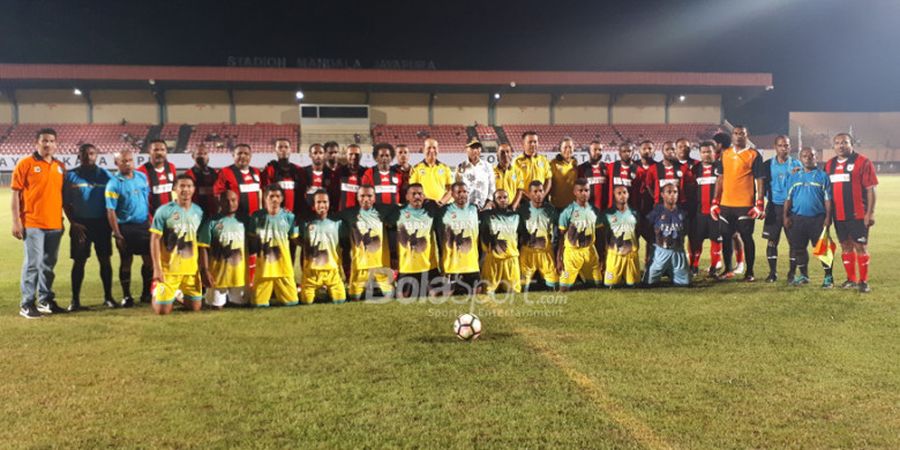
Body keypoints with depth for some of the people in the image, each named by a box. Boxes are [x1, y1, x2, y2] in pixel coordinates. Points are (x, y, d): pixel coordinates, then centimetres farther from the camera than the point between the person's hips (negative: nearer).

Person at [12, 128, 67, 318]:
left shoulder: (60, 166, 12)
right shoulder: (25, 164, -2)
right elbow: (15, 193, -4)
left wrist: (65, 219, 15)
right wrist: (16, 221, -10)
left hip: (55, 224, 5)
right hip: (32, 224, -5)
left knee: (48, 264, 12)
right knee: (33, 263, -5)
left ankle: (46, 300, 21)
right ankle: (27, 304, 3)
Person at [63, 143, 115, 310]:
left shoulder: (105, 175, 5)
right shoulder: (71, 176, 3)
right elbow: (66, 203, 4)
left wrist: (110, 223, 1)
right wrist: (73, 223, -6)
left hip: (102, 223, 1)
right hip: (81, 224, -1)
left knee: (105, 260, 4)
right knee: (79, 261, 1)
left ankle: (108, 297, 12)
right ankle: (75, 299, 8)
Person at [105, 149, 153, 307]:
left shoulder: (142, 177, 6)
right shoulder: (114, 183, -9)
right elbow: (111, 211, -11)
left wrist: (151, 222, 13)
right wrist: (117, 234, -14)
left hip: (144, 225, 4)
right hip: (125, 227, -4)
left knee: (149, 259, 7)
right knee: (126, 262, 6)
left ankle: (147, 293, 22)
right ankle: (127, 296, 18)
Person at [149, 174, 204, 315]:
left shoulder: (198, 212, 6)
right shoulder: (164, 211, -8)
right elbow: (155, 240, -7)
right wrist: (157, 268, -12)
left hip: (192, 269, 4)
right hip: (168, 269, -4)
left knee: (196, 307, 7)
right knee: (162, 310, -4)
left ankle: (180, 294, 38)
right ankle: (157, 292, 30)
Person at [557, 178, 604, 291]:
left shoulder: (594, 211, 3)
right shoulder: (568, 212, -9)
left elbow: (599, 235, 9)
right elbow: (561, 236, -6)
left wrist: (601, 256, 8)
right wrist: (558, 258, -8)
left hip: (590, 251, 4)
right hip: (572, 251, -4)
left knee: (598, 284, 6)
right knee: (564, 287, -6)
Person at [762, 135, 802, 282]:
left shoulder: (796, 165, 3)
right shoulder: (768, 164, 4)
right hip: (773, 206, 0)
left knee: (794, 241, 3)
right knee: (771, 241, 1)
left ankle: (792, 272, 14)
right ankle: (772, 272, 9)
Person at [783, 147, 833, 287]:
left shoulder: (823, 176, 0)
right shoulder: (794, 177, 10)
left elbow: (828, 199, -2)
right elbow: (788, 198, 11)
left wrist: (828, 217, -8)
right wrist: (785, 215, 3)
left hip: (818, 219, -3)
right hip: (797, 218, 4)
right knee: (798, 248, 9)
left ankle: (828, 277, 9)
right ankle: (803, 275, 24)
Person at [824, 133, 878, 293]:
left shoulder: (862, 162, -5)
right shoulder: (830, 164, 11)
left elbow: (870, 189, -8)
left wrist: (870, 212, -12)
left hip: (858, 214, -5)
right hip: (838, 214, 5)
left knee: (860, 247, -1)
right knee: (845, 246, 12)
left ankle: (863, 281, 9)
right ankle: (851, 279, 23)